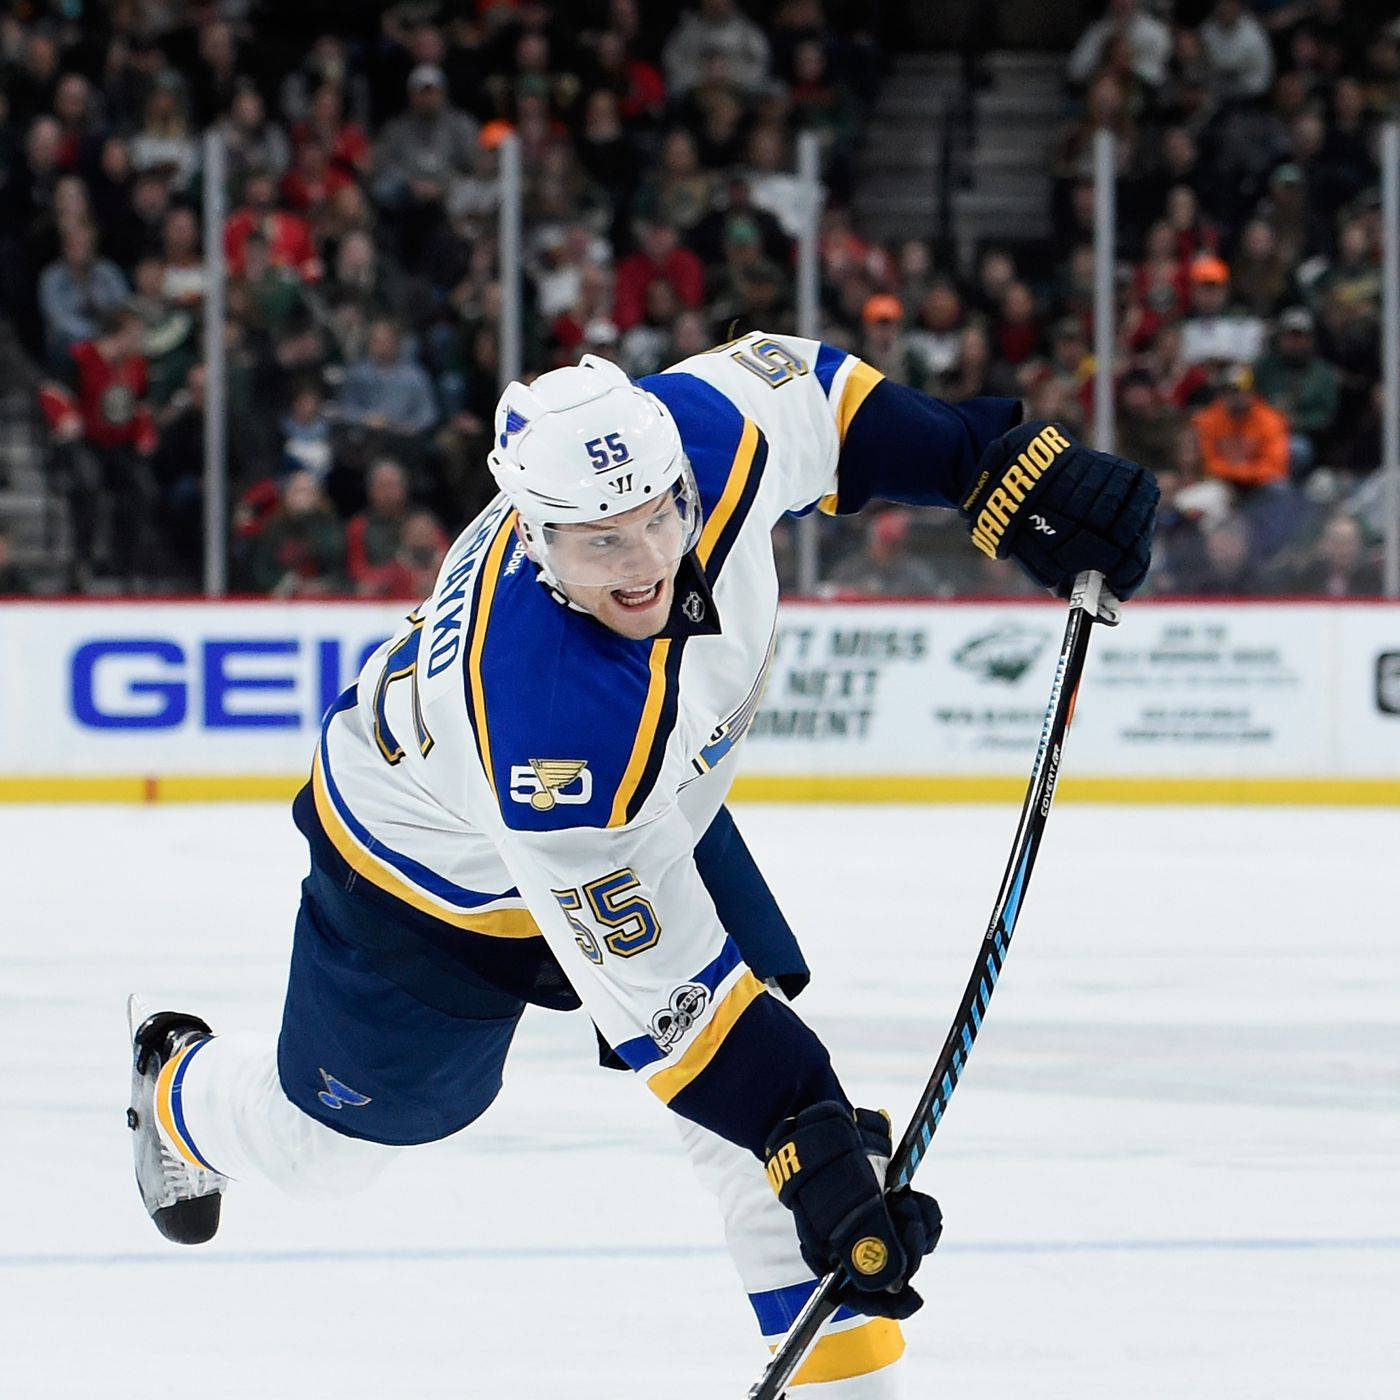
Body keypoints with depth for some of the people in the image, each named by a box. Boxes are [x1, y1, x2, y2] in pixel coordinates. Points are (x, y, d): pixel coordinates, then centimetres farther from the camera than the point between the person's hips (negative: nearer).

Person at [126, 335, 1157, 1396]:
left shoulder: (699, 434, -34)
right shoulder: (540, 718, -48)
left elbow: (801, 390, -9)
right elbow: (660, 988, -41)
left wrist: (1015, 470, -14)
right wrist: (806, 1146, -43)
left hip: (650, 805, 5)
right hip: (431, 869, -5)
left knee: (779, 1056, -13)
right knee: (329, 1143, 18)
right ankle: (179, 1093, 52)